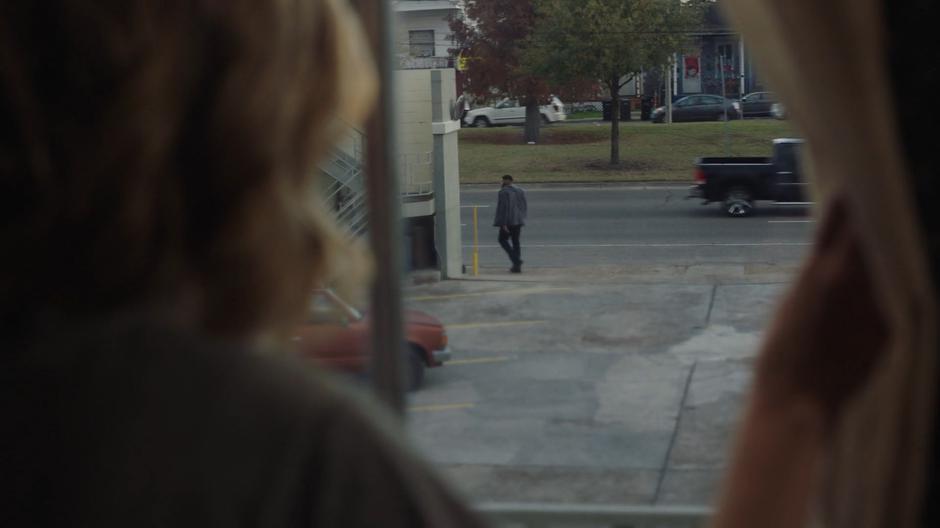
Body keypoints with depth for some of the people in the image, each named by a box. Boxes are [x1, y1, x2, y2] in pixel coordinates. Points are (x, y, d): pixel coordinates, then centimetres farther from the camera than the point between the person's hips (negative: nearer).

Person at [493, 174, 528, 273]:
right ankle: (517, 266, 7)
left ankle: (516, 260, -8)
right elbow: (524, 207, 13)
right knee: (516, 242, 11)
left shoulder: (503, 192, -12)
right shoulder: (520, 191, 10)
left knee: (503, 239, 9)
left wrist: (503, 224, -18)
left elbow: (504, 208, -18)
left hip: (508, 221, -6)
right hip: (518, 221, 6)